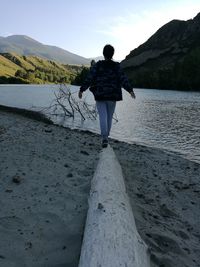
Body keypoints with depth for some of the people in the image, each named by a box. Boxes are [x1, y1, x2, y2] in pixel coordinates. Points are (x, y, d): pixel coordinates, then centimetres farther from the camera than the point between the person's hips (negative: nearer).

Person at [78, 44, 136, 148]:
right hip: (112, 96, 1)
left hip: (100, 95, -1)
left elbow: (89, 78, -7)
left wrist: (82, 89, -3)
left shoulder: (97, 65, -3)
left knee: (103, 117, -3)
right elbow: (123, 79, -10)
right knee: (109, 117, 13)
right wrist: (130, 90, -12)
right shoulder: (116, 66, 0)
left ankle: (105, 138, -18)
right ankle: (105, 137, 24)